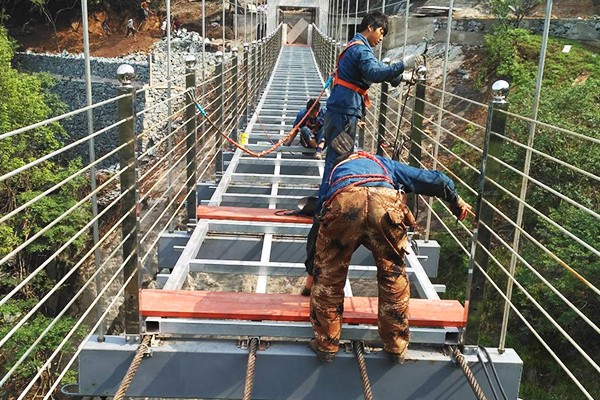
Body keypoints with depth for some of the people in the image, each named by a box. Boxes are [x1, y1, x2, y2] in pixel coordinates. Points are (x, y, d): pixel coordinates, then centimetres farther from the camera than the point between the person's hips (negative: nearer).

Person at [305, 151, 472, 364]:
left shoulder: (334, 172, 45)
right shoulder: (385, 164, 43)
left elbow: (318, 225, 49)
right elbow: (435, 180, 39)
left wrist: (311, 269, 59)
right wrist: (457, 201, 56)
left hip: (343, 203, 0)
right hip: (385, 204, 0)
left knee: (328, 278, 20)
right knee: (393, 277, 20)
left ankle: (326, 345, 31)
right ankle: (396, 348, 34)